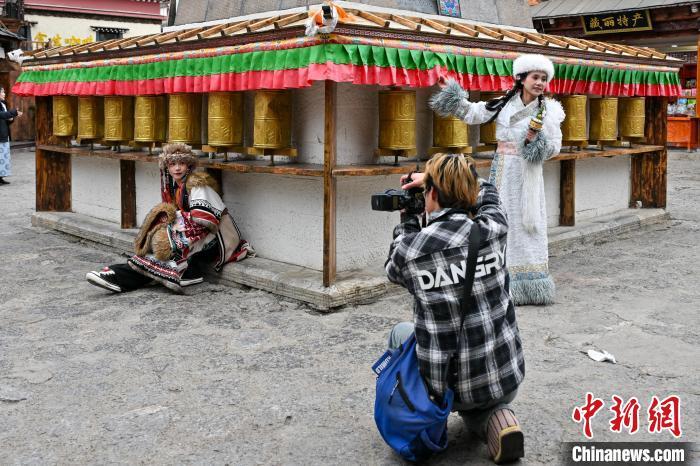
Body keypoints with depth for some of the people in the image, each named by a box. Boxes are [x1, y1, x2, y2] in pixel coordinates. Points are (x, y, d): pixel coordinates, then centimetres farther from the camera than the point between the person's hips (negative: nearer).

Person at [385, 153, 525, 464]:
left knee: (401, 333, 29)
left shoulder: (410, 249, -16)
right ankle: (496, 419, 7)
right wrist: (436, 180, 21)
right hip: (508, 380, 2)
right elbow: (487, 193, 16)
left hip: (447, 389, -2)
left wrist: (408, 219, 17)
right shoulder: (494, 230, -9)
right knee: (475, 404, 39)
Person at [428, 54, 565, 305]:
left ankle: (529, 284, 6)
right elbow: (473, 113, 7)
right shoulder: (505, 103, 3)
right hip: (502, 171, 3)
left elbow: (554, 147, -2)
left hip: (527, 175, -3)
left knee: (526, 225, -2)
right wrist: (453, 95, -1)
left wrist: (535, 139, -19)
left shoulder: (548, 110, -3)